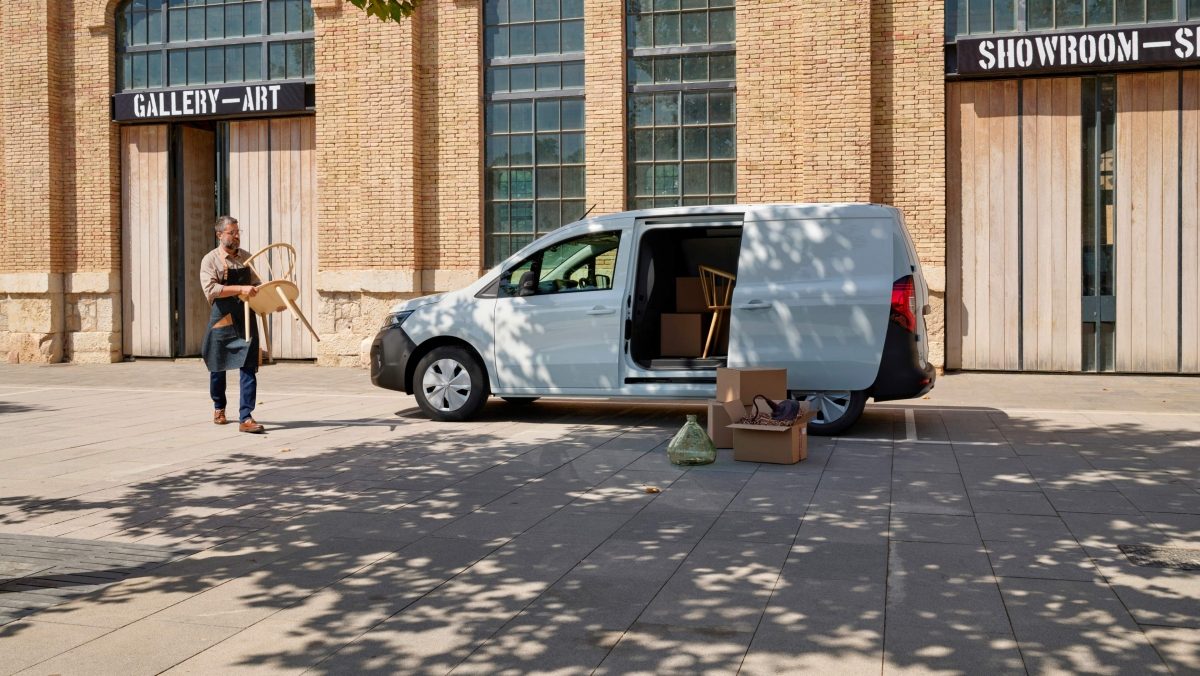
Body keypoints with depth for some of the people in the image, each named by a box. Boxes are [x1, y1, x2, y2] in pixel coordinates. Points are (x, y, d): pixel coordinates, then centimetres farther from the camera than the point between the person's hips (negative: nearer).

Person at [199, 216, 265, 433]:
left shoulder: (246, 257, 9)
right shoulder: (210, 260, -6)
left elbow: (255, 284, 21)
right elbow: (210, 289, -20)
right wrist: (240, 289, -28)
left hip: (246, 318, 3)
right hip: (222, 319, -3)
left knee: (249, 368, -8)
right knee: (218, 366, 14)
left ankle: (246, 418, -8)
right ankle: (219, 407, 38)